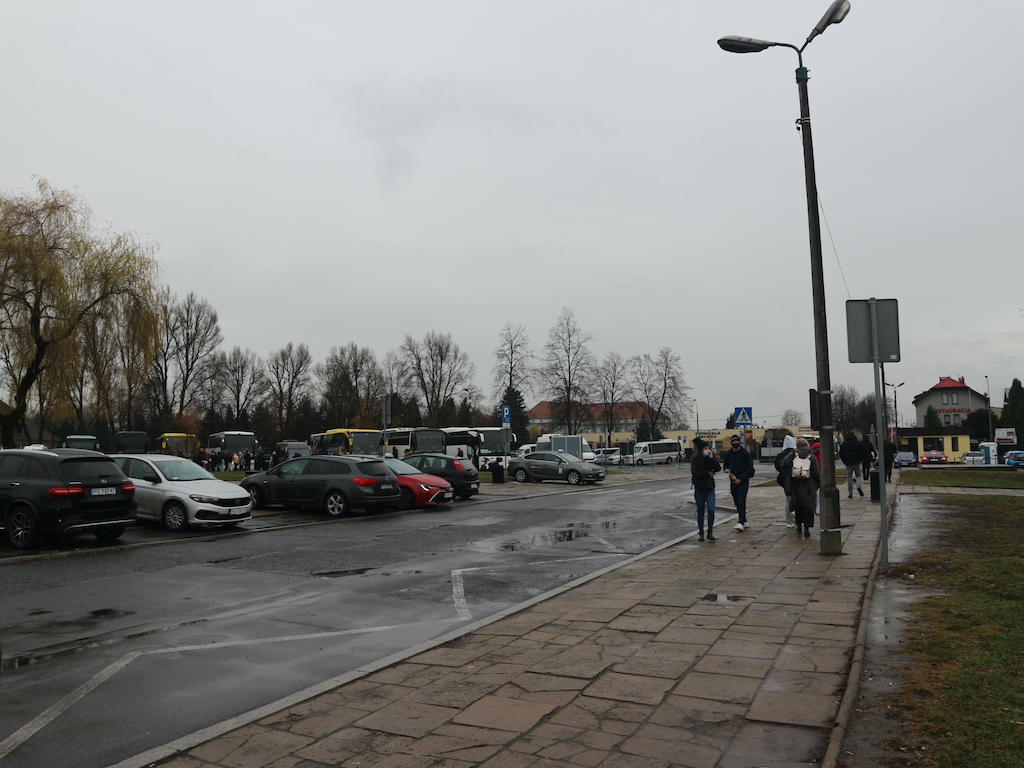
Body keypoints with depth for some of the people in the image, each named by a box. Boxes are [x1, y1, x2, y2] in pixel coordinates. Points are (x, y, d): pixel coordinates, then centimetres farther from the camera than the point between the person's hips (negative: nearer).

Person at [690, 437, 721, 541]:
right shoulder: (695, 459, -7)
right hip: (699, 490, -1)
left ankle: (710, 532, 1)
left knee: (711, 510, -12)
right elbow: (695, 473, -16)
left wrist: (712, 458, -20)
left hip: (710, 489, 1)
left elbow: (718, 469, -12)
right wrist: (708, 472, -11)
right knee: (700, 512, 9)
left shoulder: (712, 458, 1)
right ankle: (700, 533, 22)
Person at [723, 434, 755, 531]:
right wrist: (726, 469, -5)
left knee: (741, 502, -14)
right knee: (737, 502, 10)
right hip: (733, 481, 5)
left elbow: (750, 468, -7)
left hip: (743, 482, -5)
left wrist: (741, 479, -15)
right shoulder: (728, 453, 7)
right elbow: (725, 464, 20)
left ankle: (741, 522, -18)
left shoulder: (745, 453, -7)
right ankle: (744, 521, 21)